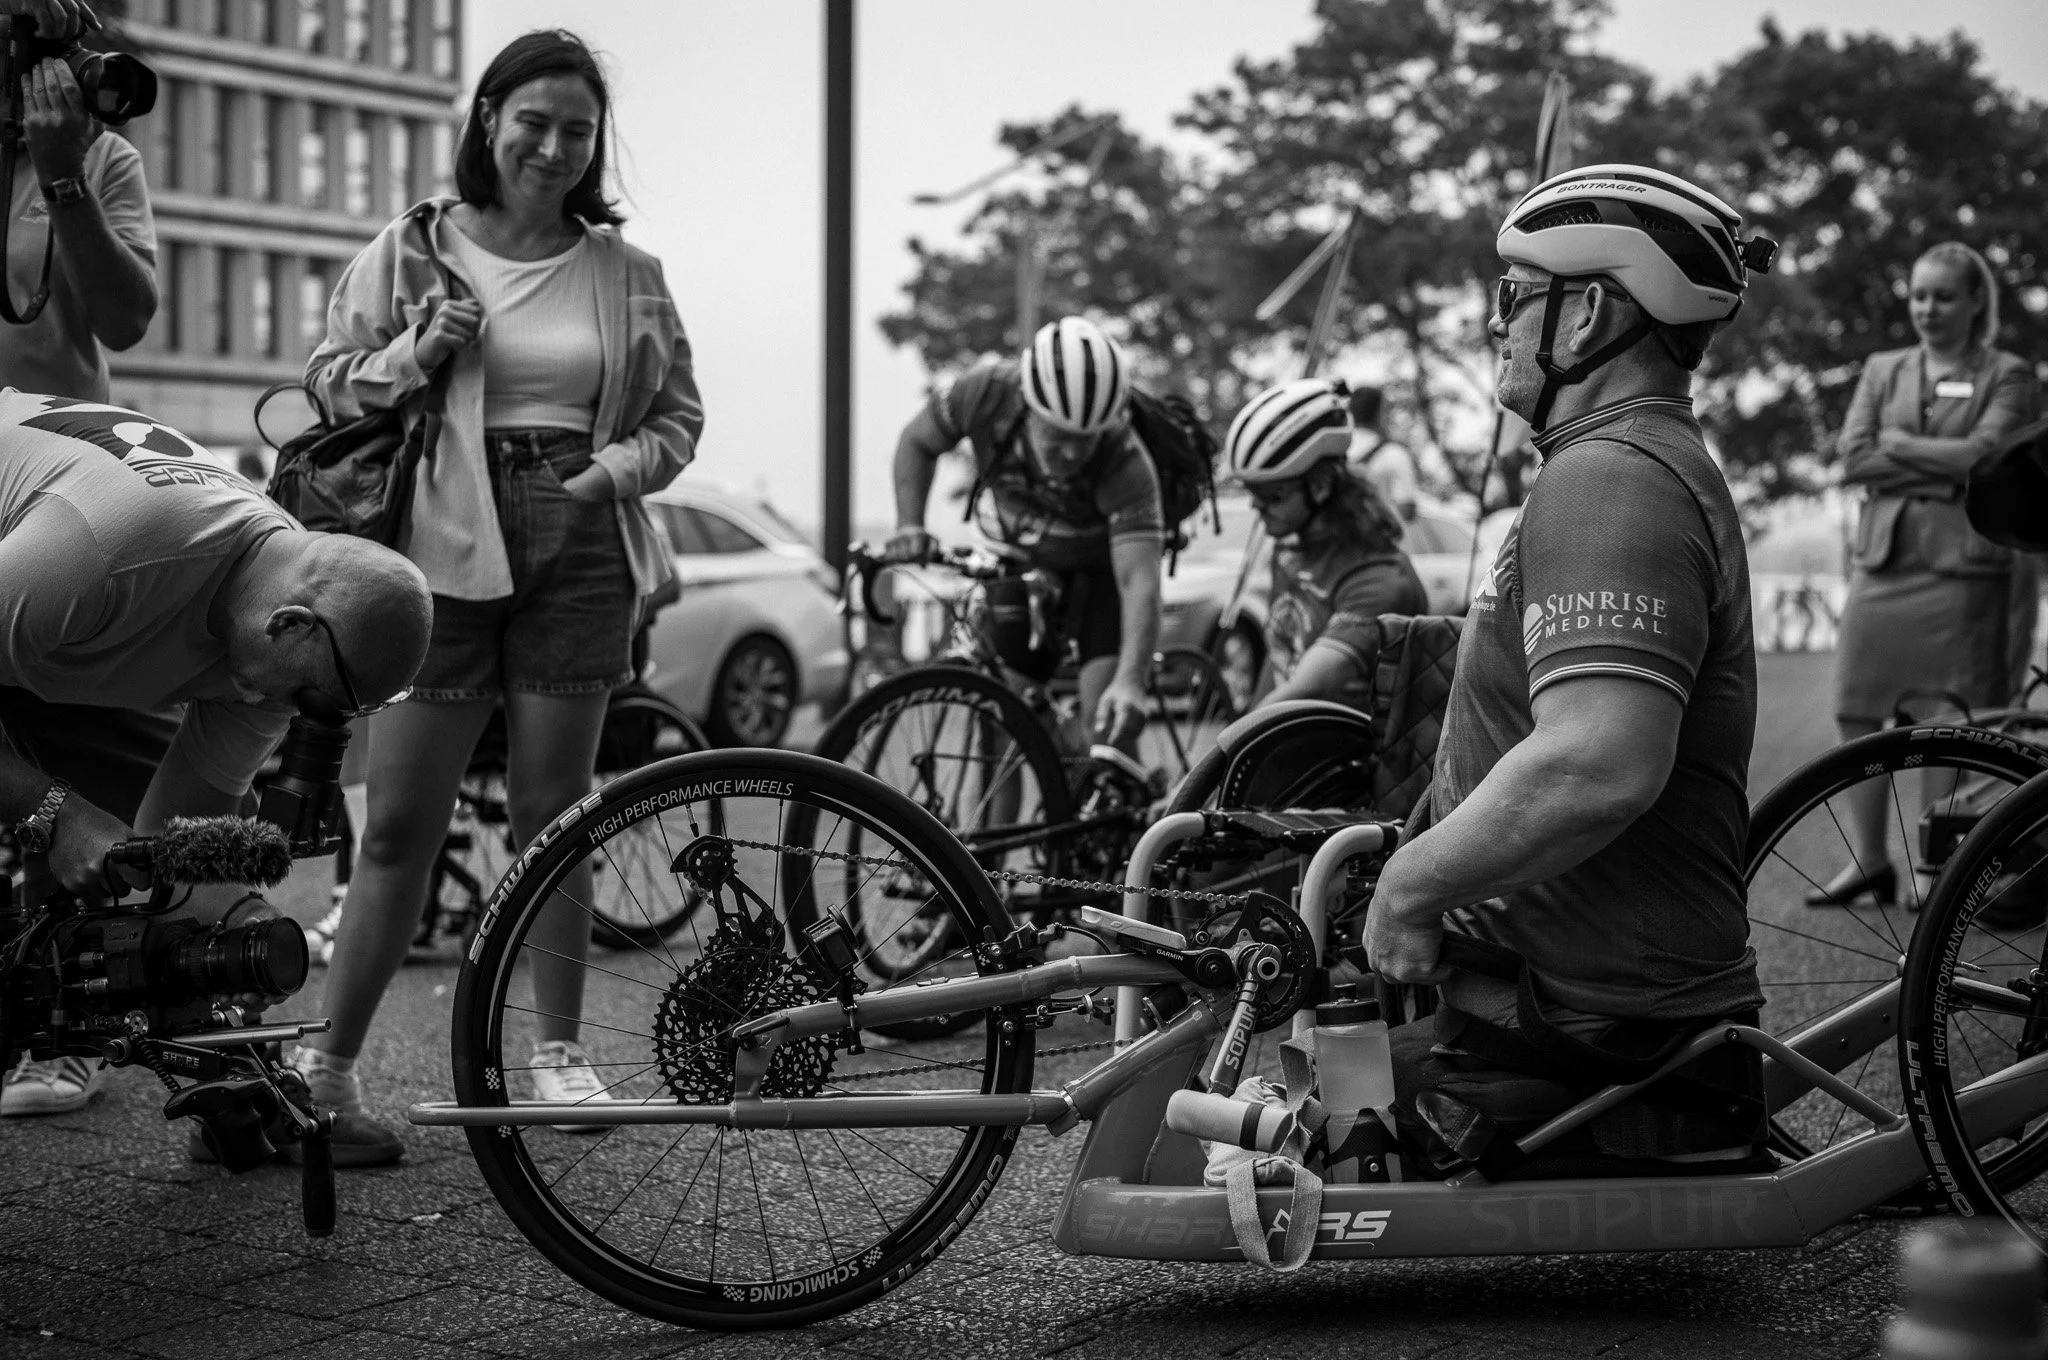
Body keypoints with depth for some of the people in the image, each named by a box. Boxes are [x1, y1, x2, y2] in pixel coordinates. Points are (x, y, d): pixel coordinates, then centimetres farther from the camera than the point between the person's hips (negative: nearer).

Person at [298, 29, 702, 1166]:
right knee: (399, 823, -4)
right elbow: (328, 381, 10)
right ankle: (326, 1063, 5)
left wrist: (618, 468, -5)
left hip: (580, 551, 2)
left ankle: (559, 1050, 20)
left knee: (551, 813, 8)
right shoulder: (410, 250, 6)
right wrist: (410, 354, -8)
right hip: (444, 549, -1)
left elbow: (677, 416, 14)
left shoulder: (625, 273, 10)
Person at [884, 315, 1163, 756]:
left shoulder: (1126, 466, -37)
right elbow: (917, 442, -8)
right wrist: (910, 527, -23)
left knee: (1107, 718, -19)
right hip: (1023, 563, 4)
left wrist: (1130, 681, -57)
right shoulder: (986, 393, -29)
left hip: (1101, 570, -4)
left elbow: (1139, 581, -43)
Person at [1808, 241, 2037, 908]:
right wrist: (1945, 470, -6)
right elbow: (1852, 455, 2)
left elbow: (1986, 452, -11)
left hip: (1964, 566, -4)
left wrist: (1899, 444, -4)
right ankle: (1869, 860, 11)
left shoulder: (2005, 375, 6)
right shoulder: (1882, 370, 16)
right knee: (1858, 714, 2)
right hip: (1882, 560, 4)